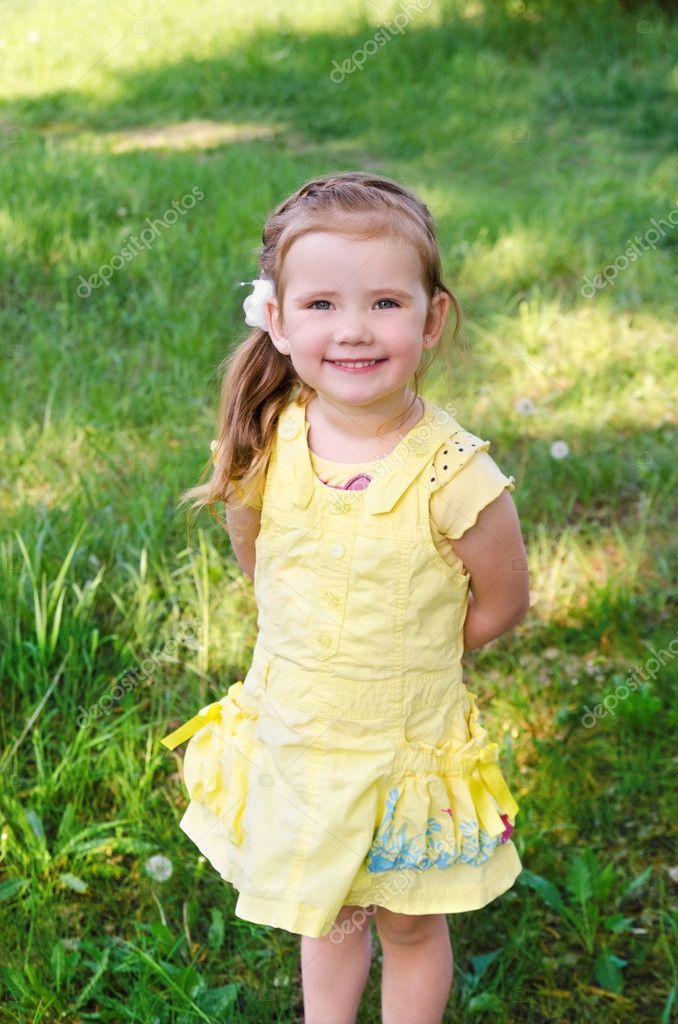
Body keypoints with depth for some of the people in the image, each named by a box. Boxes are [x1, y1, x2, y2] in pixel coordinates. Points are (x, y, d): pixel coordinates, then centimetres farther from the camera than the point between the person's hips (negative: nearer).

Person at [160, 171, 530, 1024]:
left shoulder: (454, 475, -26)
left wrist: (400, 660, -4)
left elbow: (502, 604, -11)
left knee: (409, 925, 21)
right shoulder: (267, 446, -15)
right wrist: (323, 651, -1)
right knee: (325, 914, 26)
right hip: (290, 736, 3)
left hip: (407, 750, -3)